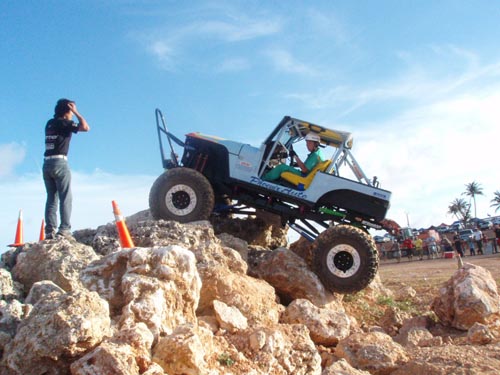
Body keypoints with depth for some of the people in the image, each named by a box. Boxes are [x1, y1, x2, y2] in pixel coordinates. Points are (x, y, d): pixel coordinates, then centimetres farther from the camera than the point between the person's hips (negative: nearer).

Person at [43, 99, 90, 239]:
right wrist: (76, 112, 1)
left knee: (51, 198, 6)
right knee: (65, 198, -6)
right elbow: (86, 127, -9)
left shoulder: (50, 123, 17)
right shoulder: (65, 123, -4)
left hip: (47, 164, 7)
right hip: (59, 163, -7)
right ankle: (64, 230, -12)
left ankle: (50, 231, 0)